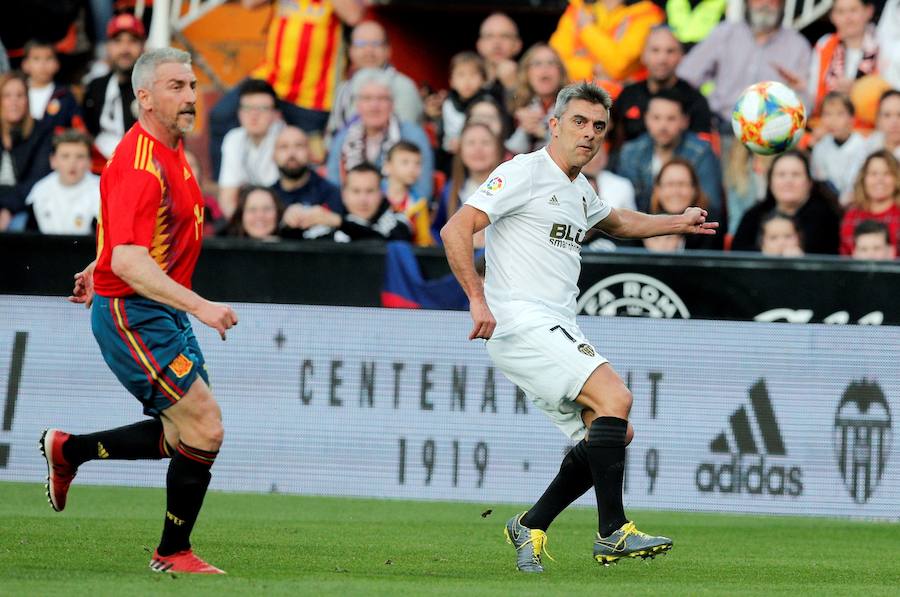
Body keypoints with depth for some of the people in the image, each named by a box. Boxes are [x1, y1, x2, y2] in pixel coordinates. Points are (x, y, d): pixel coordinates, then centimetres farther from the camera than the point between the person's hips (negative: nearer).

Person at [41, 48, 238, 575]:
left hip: (166, 311, 10)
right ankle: (173, 554, 4)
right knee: (205, 429, -10)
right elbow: (129, 261, -32)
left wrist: (100, 271, 33)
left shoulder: (172, 149, 9)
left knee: (188, 436, 13)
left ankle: (70, 450, 27)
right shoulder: (139, 164, -22)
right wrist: (199, 306, -37)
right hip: (132, 314, -10)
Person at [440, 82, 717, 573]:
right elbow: (455, 230, -15)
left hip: (557, 332, 10)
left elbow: (614, 221, 45)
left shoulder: (580, 190, 20)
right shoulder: (526, 173, -7)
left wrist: (678, 223, 38)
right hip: (521, 323, -9)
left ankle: (530, 527, 14)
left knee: (611, 434, 4)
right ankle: (612, 533, -21)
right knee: (615, 398, -22)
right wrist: (478, 300, -23)